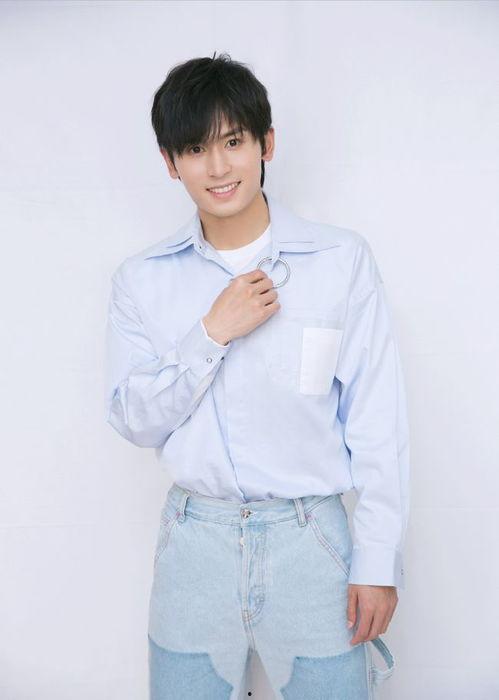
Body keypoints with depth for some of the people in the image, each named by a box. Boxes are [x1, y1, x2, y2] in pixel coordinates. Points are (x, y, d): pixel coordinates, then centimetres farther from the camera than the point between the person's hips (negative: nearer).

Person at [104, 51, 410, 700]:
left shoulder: (343, 260, -7)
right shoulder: (142, 280, 1)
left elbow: (379, 426, -5)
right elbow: (134, 421, -3)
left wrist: (378, 562, -5)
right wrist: (213, 332, -16)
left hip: (309, 538, -1)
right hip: (194, 541, 2)